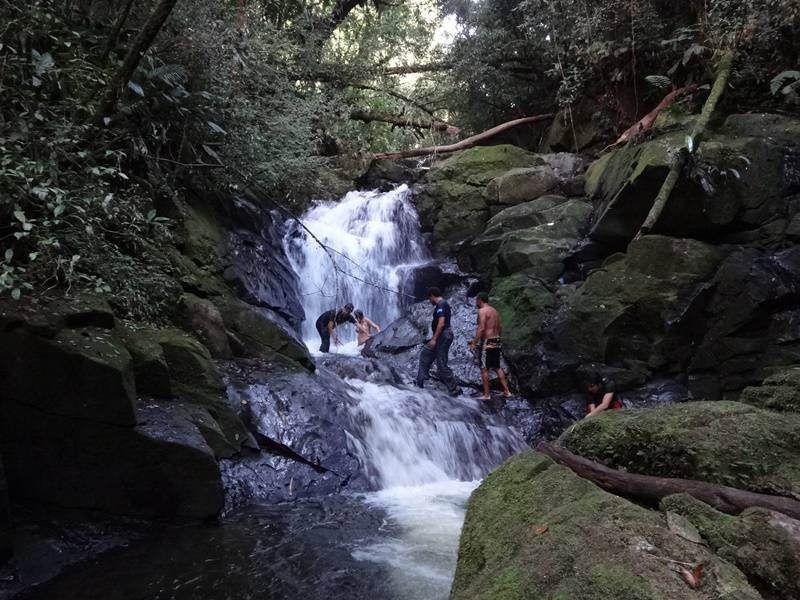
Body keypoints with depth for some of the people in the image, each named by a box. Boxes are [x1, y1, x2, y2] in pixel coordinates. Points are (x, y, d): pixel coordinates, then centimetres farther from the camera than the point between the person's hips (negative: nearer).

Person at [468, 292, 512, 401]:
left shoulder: (482, 311, -12)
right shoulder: (495, 311, 14)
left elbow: (481, 328, -20)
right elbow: (500, 327, 16)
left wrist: (474, 342, -19)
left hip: (486, 342, -8)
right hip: (497, 342, 8)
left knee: (484, 369, 0)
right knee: (497, 367, 17)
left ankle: (486, 395, 2)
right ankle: (506, 391, 18)